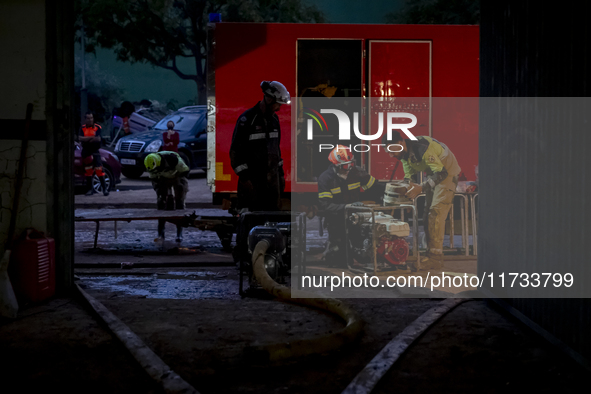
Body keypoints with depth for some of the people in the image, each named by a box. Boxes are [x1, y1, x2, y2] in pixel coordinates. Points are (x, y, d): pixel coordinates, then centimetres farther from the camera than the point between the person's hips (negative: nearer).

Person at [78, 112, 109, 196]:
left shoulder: (98, 127, -1)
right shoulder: (82, 128, 5)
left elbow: (98, 139, -15)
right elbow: (80, 138, -11)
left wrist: (86, 139, -11)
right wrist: (92, 137, -18)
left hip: (95, 151, -3)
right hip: (86, 151, 3)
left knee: (99, 169, -11)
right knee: (88, 170, 5)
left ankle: (104, 188, -7)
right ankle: (90, 189, 13)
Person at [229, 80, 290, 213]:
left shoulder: (274, 119, 13)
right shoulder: (247, 119, -11)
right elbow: (235, 151, -13)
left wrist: (280, 173, 20)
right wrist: (244, 177, -16)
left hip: (272, 176, 7)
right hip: (252, 178, -7)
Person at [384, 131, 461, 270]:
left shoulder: (421, 148, -32)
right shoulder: (404, 153, -4)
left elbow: (441, 172, -33)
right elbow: (408, 175, 8)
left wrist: (421, 188, -39)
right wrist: (405, 187, -13)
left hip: (447, 173, -9)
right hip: (434, 174, 9)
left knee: (436, 213, -18)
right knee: (428, 216, 6)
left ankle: (435, 259, -20)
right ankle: (431, 255, 9)